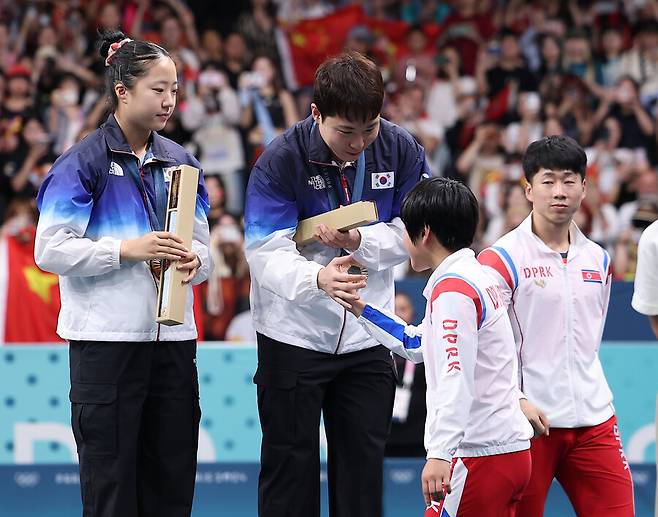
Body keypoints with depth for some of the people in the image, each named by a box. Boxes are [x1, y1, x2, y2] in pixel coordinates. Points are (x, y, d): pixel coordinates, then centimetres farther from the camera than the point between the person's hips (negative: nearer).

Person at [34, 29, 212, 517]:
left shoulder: (181, 162, 12)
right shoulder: (84, 161, -5)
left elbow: (203, 248, 17)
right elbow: (50, 250, -11)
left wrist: (193, 261, -7)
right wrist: (127, 249, -19)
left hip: (172, 337, 5)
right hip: (107, 340, -5)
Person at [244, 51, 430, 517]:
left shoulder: (401, 151, -7)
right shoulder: (280, 161, -18)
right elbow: (266, 252, -22)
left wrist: (359, 241, -22)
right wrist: (317, 278, -42)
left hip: (368, 337, 3)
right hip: (294, 334, -3)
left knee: (363, 462, 7)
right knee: (291, 463, 2)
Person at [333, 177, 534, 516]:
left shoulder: (453, 288, -13)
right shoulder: (476, 278, 18)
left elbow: (455, 379, -23)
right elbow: (417, 345, 30)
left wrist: (440, 454, -28)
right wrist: (361, 309, 31)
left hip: (480, 456, -10)